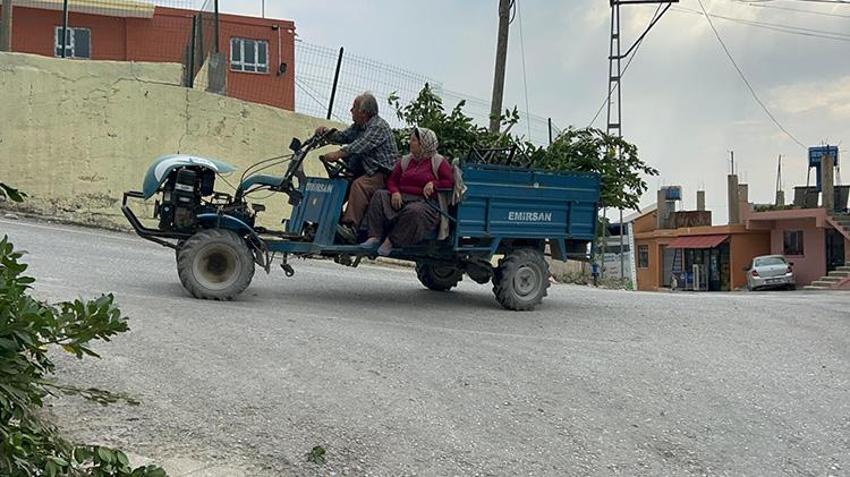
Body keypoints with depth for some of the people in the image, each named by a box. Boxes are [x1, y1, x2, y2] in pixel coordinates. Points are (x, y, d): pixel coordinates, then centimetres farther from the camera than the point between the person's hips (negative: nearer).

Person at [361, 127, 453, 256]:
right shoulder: (406, 160, 19)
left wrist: (434, 184, -16)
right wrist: (395, 192, -6)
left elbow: (450, 181, 0)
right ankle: (375, 236, -26)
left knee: (414, 211, -40)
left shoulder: (438, 162, 5)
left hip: (425, 201, -5)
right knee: (379, 195, -19)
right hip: (402, 198, 5)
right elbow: (392, 180, 16)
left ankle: (391, 241, -28)